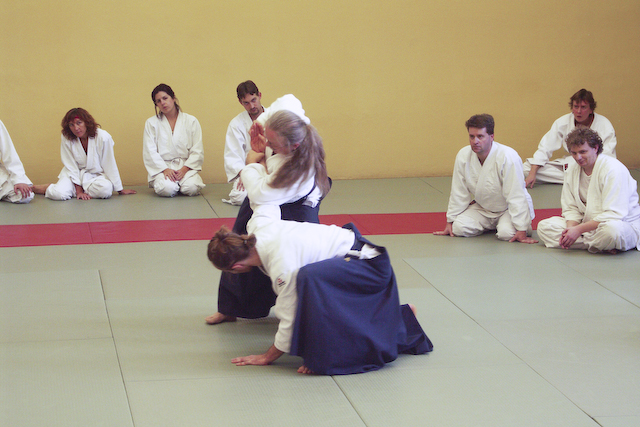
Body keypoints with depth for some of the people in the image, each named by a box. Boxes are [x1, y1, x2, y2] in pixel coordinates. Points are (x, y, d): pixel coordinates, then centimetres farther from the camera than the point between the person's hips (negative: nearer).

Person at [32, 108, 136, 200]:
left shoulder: (103, 137, -19)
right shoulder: (67, 139, -13)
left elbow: (110, 165, -12)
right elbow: (71, 166, -7)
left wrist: (120, 189, -6)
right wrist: (79, 191, -14)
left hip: (97, 175, 0)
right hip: (75, 174, 0)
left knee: (106, 190, -34)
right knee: (59, 194, -29)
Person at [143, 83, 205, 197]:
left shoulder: (191, 121, 8)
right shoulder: (151, 123, 8)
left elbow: (197, 151, 3)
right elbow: (150, 152, -1)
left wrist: (184, 169, -11)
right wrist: (165, 169, -15)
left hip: (186, 167, 1)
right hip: (162, 167, 0)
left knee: (191, 188, -30)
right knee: (167, 189, -32)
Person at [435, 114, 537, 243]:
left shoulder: (508, 157, -30)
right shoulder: (463, 156, -14)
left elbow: (516, 196, -29)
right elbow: (459, 193, -2)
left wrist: (521, 230, -30)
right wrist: (450, 222, 0)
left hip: (508, 209, -4)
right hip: (482, 208, 4)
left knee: (507, 233, -31)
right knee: (459, 228, -18)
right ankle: (491, 225, 14)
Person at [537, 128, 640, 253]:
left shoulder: (613, 169, -19)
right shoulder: (572, 171, 4)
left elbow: (613, 214, -25)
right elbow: (571, 208, 6)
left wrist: (579, 230, -27)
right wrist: (570, 228, -18)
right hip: (588, 223, 8)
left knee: (611, 229, -44)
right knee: (544, 227, -10)